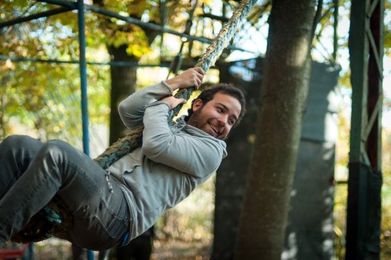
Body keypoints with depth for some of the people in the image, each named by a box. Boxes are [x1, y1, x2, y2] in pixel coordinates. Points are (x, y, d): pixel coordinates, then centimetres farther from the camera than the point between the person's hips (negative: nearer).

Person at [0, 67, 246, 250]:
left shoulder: (211, 150, 10)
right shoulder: (170, 123, 33)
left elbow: (155, 146, -5)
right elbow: (127, 110, 19)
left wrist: (161, 105, 13)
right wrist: (172, 84, 17)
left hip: (120, 215, -7)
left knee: (55, 153, -31)